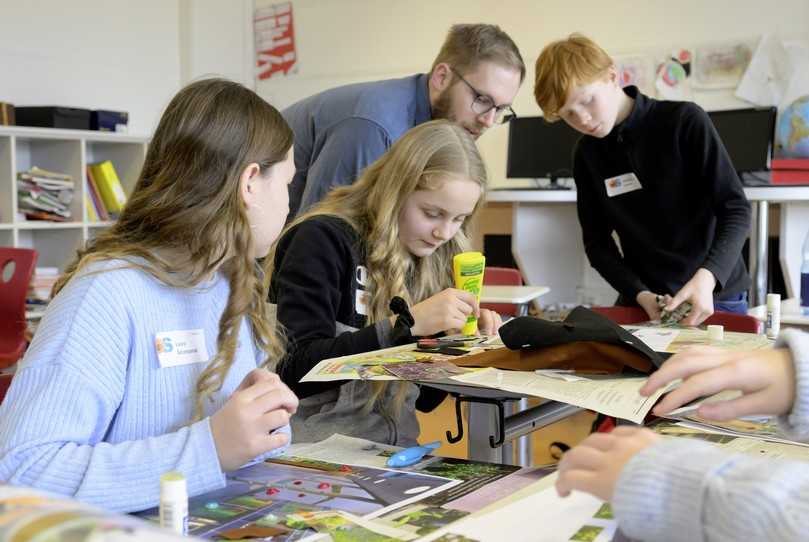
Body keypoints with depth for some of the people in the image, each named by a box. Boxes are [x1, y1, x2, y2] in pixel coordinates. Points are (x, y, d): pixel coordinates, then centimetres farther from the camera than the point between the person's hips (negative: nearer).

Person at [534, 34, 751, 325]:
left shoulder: (685, 121, -8)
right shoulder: (587, 154, 5)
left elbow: (736, 209, -9)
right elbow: (597, 241, 5)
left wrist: (706, 277, -25)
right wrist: (639, 294, -11)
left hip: (715, 296, -2)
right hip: (641, 300, 3)